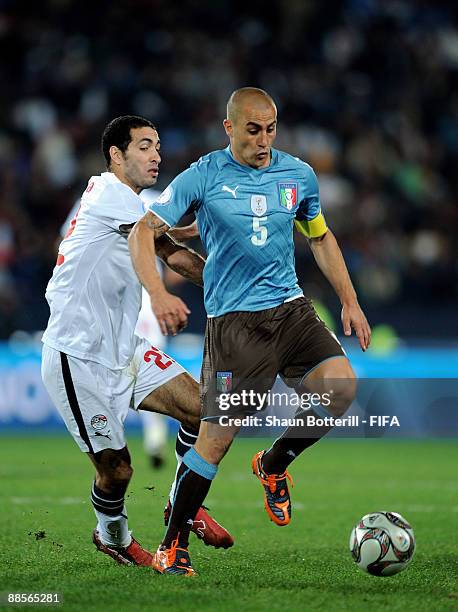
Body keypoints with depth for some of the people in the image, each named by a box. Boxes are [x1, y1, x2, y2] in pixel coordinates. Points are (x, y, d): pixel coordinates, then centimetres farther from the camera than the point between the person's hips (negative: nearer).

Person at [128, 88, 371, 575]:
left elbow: (320, 238, 22)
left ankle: (274, 465, 9)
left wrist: (349, 301, 16)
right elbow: (143, 231, -6)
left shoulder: (298, 174, 8)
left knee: (340, 386, -20)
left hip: (290, 307, 4)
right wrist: (159, 294, -22)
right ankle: (172, 544, 8)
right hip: (233, 320, -4)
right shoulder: (202, 178, -5)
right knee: (216, 437, -9)